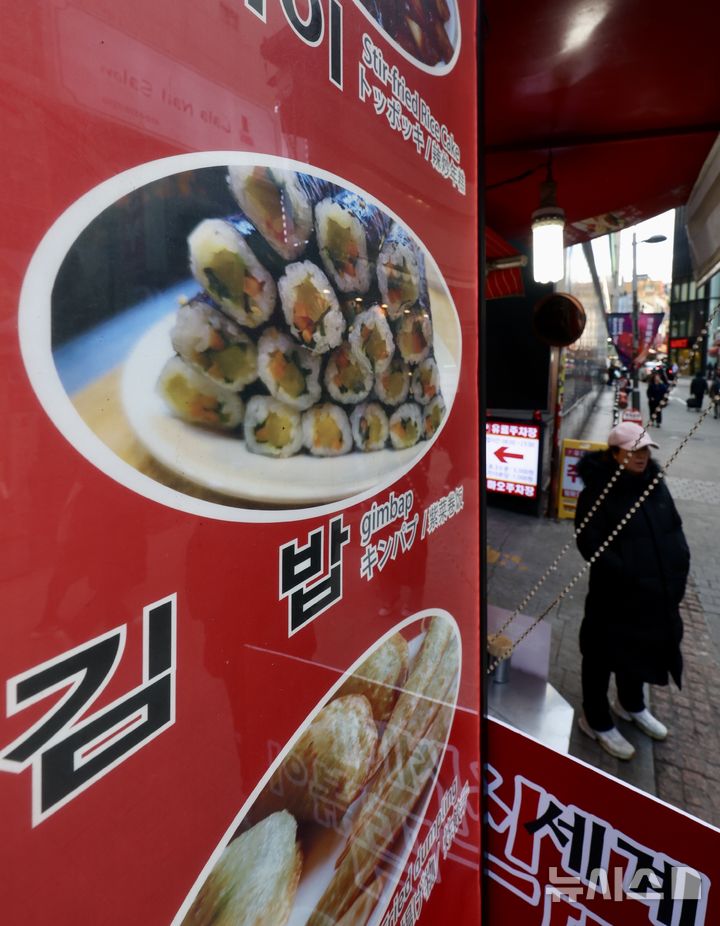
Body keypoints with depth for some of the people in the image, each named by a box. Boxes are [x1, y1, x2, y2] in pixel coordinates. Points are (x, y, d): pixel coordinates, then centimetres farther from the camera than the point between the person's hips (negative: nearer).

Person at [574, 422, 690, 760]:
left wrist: (678, 571, 0)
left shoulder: (655, 484, 4)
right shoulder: (598, 491, -16)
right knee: (603, 655, 9)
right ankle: (596, 720, 29)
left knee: (642, 648, 25)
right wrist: (627, 577, -23)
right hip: (615, 596, -7)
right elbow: (589, 542, -20)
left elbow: (674, 529, 10)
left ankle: (631, 705, 49)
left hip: (658, 594, 7)